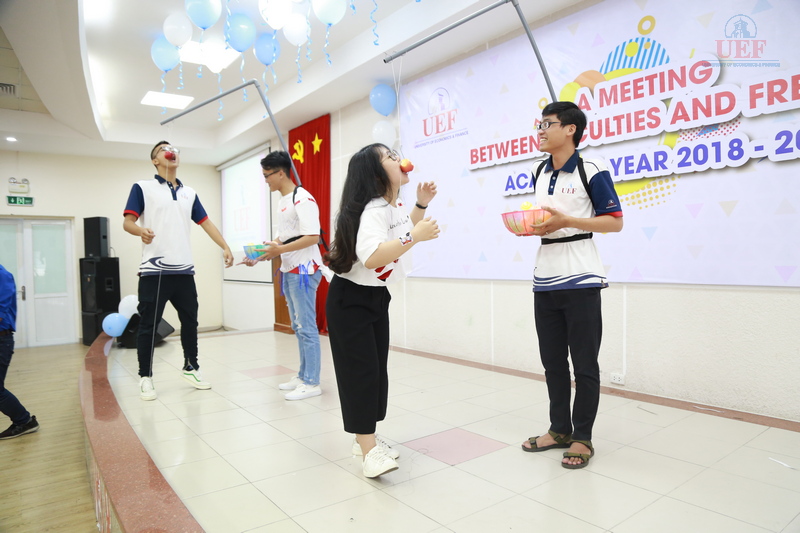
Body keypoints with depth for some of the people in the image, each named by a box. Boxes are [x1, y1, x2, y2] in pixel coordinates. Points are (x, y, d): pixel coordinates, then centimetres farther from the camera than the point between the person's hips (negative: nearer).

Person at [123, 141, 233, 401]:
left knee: (190, 321, 11)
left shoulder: (189, 193, 16)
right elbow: (128, 222, -4)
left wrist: (225, 247, 5)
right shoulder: (142, 187, 3)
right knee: (148, 326, 2)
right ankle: (145, 377, 15)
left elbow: (205, 222, 16)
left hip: (184, 270, 5)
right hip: (154, 270, -4)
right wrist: (140, 230, -27)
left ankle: (190, 367, 26)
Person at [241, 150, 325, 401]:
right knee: (298, 327, 14)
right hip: (288, 271, 10)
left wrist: (280, 250, -23)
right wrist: (261, 256, 8)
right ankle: (303, 376, 25)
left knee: (306, 327, -4)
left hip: (303, 270, -10)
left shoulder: (302, 199, -13)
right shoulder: (282, 201, 15)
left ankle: (312, 383, 4)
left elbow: (313, 237, -22)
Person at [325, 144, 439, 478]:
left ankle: (366, 438, 23)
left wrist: (422, 204, 12)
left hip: (377, 296, 9)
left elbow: (404, 231, 25)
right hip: (349, 299, -9)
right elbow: (371, 257, -43)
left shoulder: (395, 207, 4)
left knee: (378, 367, 10)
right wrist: (415, 236, -39)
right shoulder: (373, 209, -26)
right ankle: (369, 451, 0)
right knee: (361, 369, -7)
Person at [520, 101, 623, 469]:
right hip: (545, 281, 7)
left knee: (584, 364, 4)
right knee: (552, 361, 13)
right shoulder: (539, 174, 15)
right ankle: (559, 429, 28)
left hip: (581, 280, -6)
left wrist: (567, 221, -20)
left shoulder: (592, 172, -6)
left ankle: (582, 437, 18)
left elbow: (615, 221, -8)